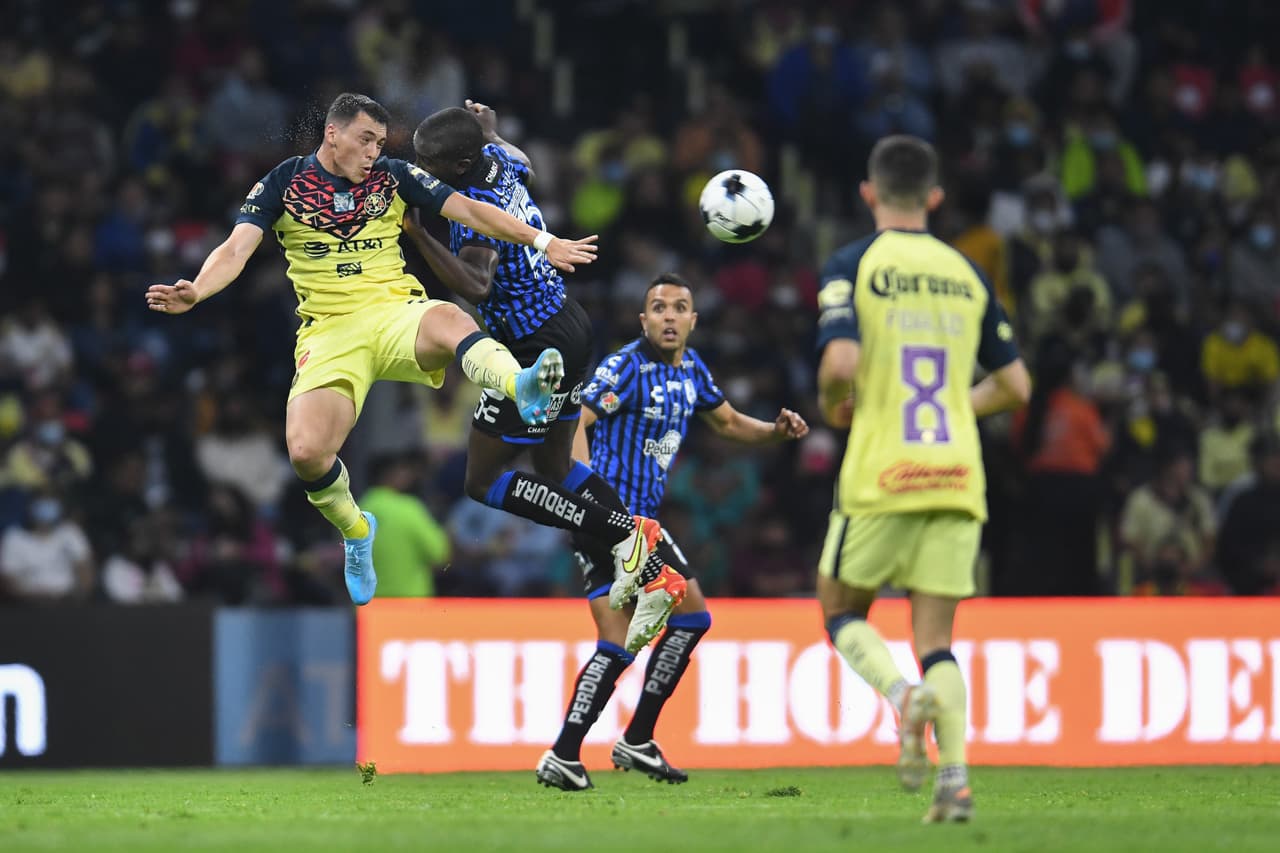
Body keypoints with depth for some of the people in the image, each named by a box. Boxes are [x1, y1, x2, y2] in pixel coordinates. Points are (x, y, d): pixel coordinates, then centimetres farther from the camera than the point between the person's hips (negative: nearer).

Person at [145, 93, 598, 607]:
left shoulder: (393, 177, 9)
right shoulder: (283, 184, 5)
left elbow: (468, 211, 9)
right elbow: (236, 249, -5)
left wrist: (542, 241, 1)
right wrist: (195, 292, -25)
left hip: (396, 312, 0)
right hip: (329, 332, 0)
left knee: (449, 321, -38)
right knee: (306, 452, -22)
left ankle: (523, 387, -66)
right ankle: (355, 531, 8)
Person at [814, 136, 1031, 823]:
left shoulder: (852, 266, -2)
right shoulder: (966, 274, 11)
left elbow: (842, 361, -17)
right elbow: (1014, 384, 13)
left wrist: (834, 405, 5)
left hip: (879, 480, -3)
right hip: (957, 480, 3)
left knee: (842, 612, 14)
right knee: (935, 640, 8)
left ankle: (904, 695, -15)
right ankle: (954, 779, -10)